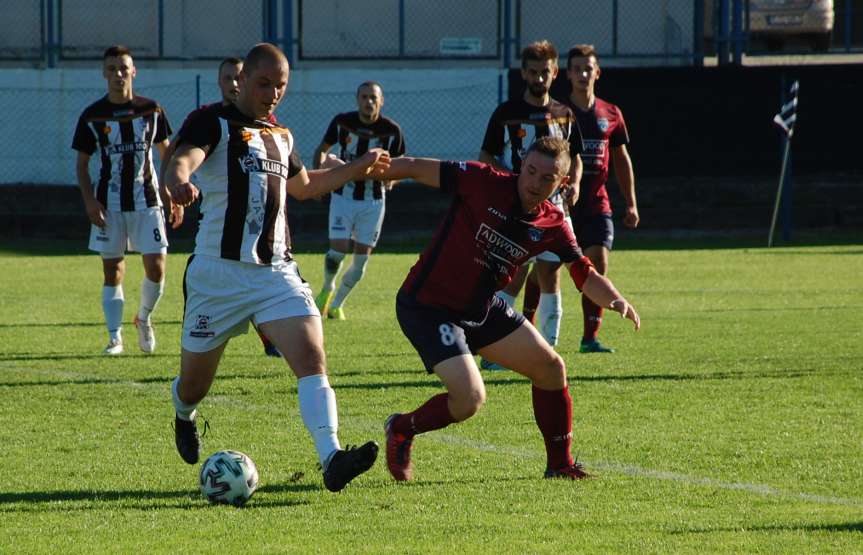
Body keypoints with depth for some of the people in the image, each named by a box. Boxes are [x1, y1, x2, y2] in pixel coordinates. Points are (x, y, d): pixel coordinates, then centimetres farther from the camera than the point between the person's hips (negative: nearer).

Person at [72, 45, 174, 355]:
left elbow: (165, 152, 12)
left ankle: (144, 318, 20)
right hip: (109, 204, 0)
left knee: (156, 268, -7)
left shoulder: (151, 110, 1)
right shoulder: (92, 116, -1)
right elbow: (81, 162, 4)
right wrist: (89, 201, -8)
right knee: (112, 272, 2)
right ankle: (115, 337, 8)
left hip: (147, 201, 0)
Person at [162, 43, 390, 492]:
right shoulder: (214, 122, -6)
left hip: (276, 271, 4)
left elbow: (301, 185, 36)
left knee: (312, 359, -19)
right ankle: (184, 417, 47)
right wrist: (178, 180, -52)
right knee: (195, 382, 9)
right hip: (219, 272, -4)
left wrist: (358, 168, 35)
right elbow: (185, 156, -29)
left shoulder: (281, 136, 16)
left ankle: (332, 459, -32)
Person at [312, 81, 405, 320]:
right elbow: (322, 149, 7)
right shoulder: (342, 122, -8)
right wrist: (320, 167, -14)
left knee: (362, 257, 0)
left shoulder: (391, 130, -9)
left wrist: (389, 177, -19)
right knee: (338, 249, -14)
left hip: (373, 200, 1)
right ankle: (327, 288, 16)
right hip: (343, 195, -1)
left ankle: (337, 304, 19)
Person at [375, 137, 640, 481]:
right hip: (428, 307, -7)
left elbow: (587, 277, 0)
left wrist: (616, 301, -21)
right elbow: (415, 168, -15)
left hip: (482, 308, 7)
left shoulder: (553, 226, -2)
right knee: (470, 398, -20)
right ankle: (401, 430, 8)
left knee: (551, 369, 7)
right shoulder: (482, 182, -18)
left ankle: (560, 465, 25)